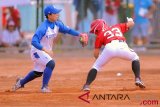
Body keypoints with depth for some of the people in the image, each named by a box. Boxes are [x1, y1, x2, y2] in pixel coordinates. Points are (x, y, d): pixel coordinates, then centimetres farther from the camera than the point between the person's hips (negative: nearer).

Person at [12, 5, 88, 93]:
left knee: (38, 72, 21)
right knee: (50, 63, -27)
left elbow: (67, 30, 3)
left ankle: (21, 82, 42)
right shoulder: (43, 28, -30)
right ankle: (44, 87, -18)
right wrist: (46, 50, -45)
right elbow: (34, 42, -35)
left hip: (46, 51, 9)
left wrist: (80, 35, -11)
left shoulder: (57, 24, -7)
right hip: (37, 50, -8)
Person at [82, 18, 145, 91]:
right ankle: (137, 79, 15)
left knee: (96, 66, 16)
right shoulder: (117, 27, 36)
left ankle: (87, 85, -1)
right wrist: (130, 20, 64)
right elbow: (131, 23, 40)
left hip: (109, 48, -2)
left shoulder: (100, 35, 26)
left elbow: (96, 54, 20)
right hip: (122, 46, 2)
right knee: (135, 58, 32)